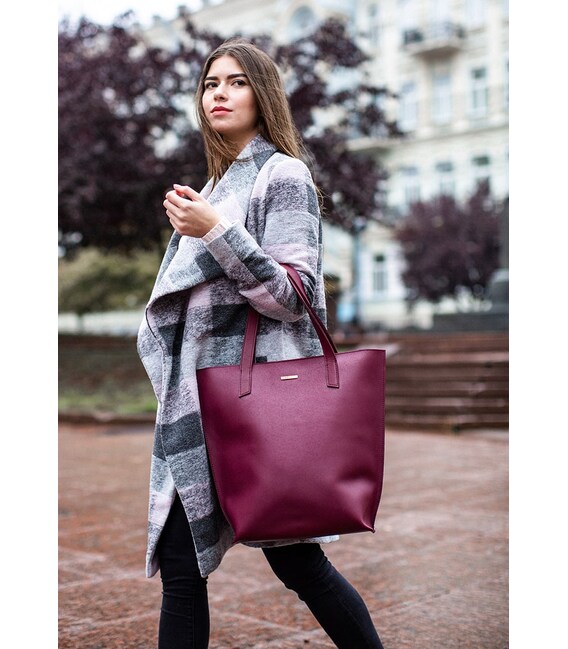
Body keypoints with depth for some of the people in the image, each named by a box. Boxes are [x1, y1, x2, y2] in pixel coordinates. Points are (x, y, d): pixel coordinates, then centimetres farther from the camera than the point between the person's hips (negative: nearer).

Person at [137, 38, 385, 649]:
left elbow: (294, 297, -14)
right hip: (201, 395, 8)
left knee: (297, 563, -1)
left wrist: (216, 233, -22)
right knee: (180, 565, 5)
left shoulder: (284, 174, -4)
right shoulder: (219, 184, 19)